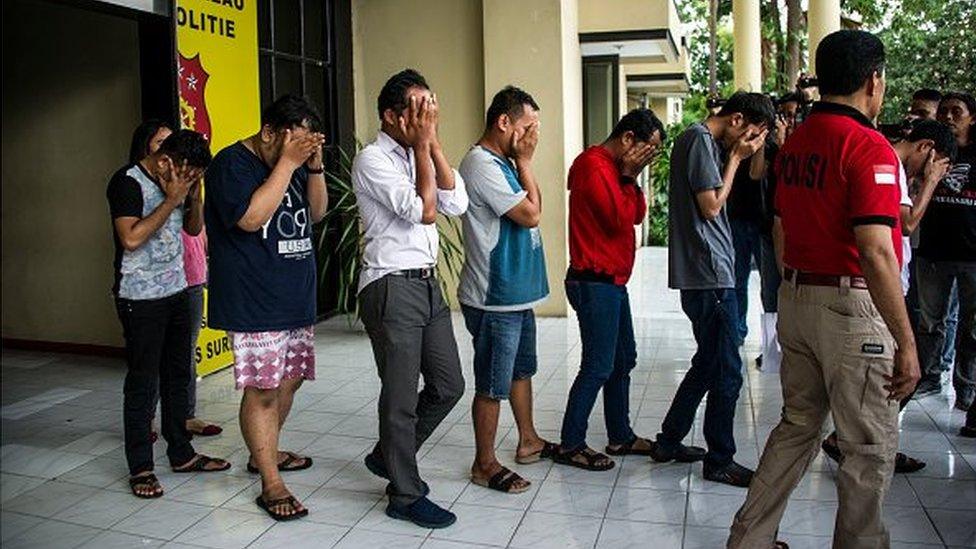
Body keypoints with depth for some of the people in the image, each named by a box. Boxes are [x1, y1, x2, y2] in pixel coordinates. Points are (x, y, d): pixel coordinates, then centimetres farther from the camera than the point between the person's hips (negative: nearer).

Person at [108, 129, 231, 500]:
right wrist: (171, 201, -20)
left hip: (176, 291, 8)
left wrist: (195, 197, -2)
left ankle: (181, 454, 24)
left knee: (177, 375, 13)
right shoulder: (128, 182, -14)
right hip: (140, 298, -7)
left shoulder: (178, 182, 7)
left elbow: (193, 228, 16)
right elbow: (131, 238, -24)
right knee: (142, 382, -1)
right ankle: (140, 468, 10)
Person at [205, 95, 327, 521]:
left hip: (296, 298, 8)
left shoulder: (294, 160, 13)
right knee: (262, 389, -7)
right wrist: (288, 163, -21)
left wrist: (314, 167, -2)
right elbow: (250, 217, -23)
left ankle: (264, 453, 34)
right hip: (254, 304, -8)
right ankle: (271, 485, 1)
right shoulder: (232, 163, -10)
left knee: (289, 380, 15)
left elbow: (317, 212, 13)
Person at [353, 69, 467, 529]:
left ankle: (388, 456, 34)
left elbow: (456, 204, 0)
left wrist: (433, 144, -3)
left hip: (427, 283, 8)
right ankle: (405, 495, 19)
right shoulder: (373, 160, -10)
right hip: (392, 288, -8)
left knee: (448, 385, 14)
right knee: (402, 397, 3)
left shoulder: (419, 156, 13)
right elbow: (424, 211, -20)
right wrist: (422, 146, -12)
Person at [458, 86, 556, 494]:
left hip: (517, 293, 10)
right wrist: (524, 162, -10)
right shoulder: (482, 164, -19)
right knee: (492, 385, 2)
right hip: (493, 298, -10)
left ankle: (529, 441, 39)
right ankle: (485, 464, 16)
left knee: (521, 369, 22)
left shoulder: (503, 163, 12)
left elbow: (533, 208, 10)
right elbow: (530, 215, -20)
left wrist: (522, 162, 1)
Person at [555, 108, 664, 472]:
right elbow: (619, 218, -20)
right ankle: (570, 445, 5)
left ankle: (621, 436, 27)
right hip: (594, 282, -11)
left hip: (612, 281, 11)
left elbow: (637, 215, 13)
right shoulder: (593, 165, -15)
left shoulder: (614, 167, 16)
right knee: (598, 367, -6)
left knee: (623, 360, 16)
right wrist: (628, 177, -10)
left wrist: (632, 178, 2)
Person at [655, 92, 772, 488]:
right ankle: (720, 460, 12)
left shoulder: (698, 140, 18)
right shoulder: (701, 140, -12)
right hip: (710, 276, -11)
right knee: (726, 371, -1)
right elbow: (712, 205, -15)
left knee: (708, 363, 19)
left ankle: (669, 441, 28)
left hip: (704, 276, 11)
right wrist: (736, 158, -8)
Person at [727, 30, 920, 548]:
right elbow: (876, 254, -22)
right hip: (852, 308, -8)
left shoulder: (794, 143, 9)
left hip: (795, 300, 8)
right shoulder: (869, 147, -16)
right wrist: (906, 342, -18)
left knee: (797, 426, 19)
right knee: (871, 447, 8)